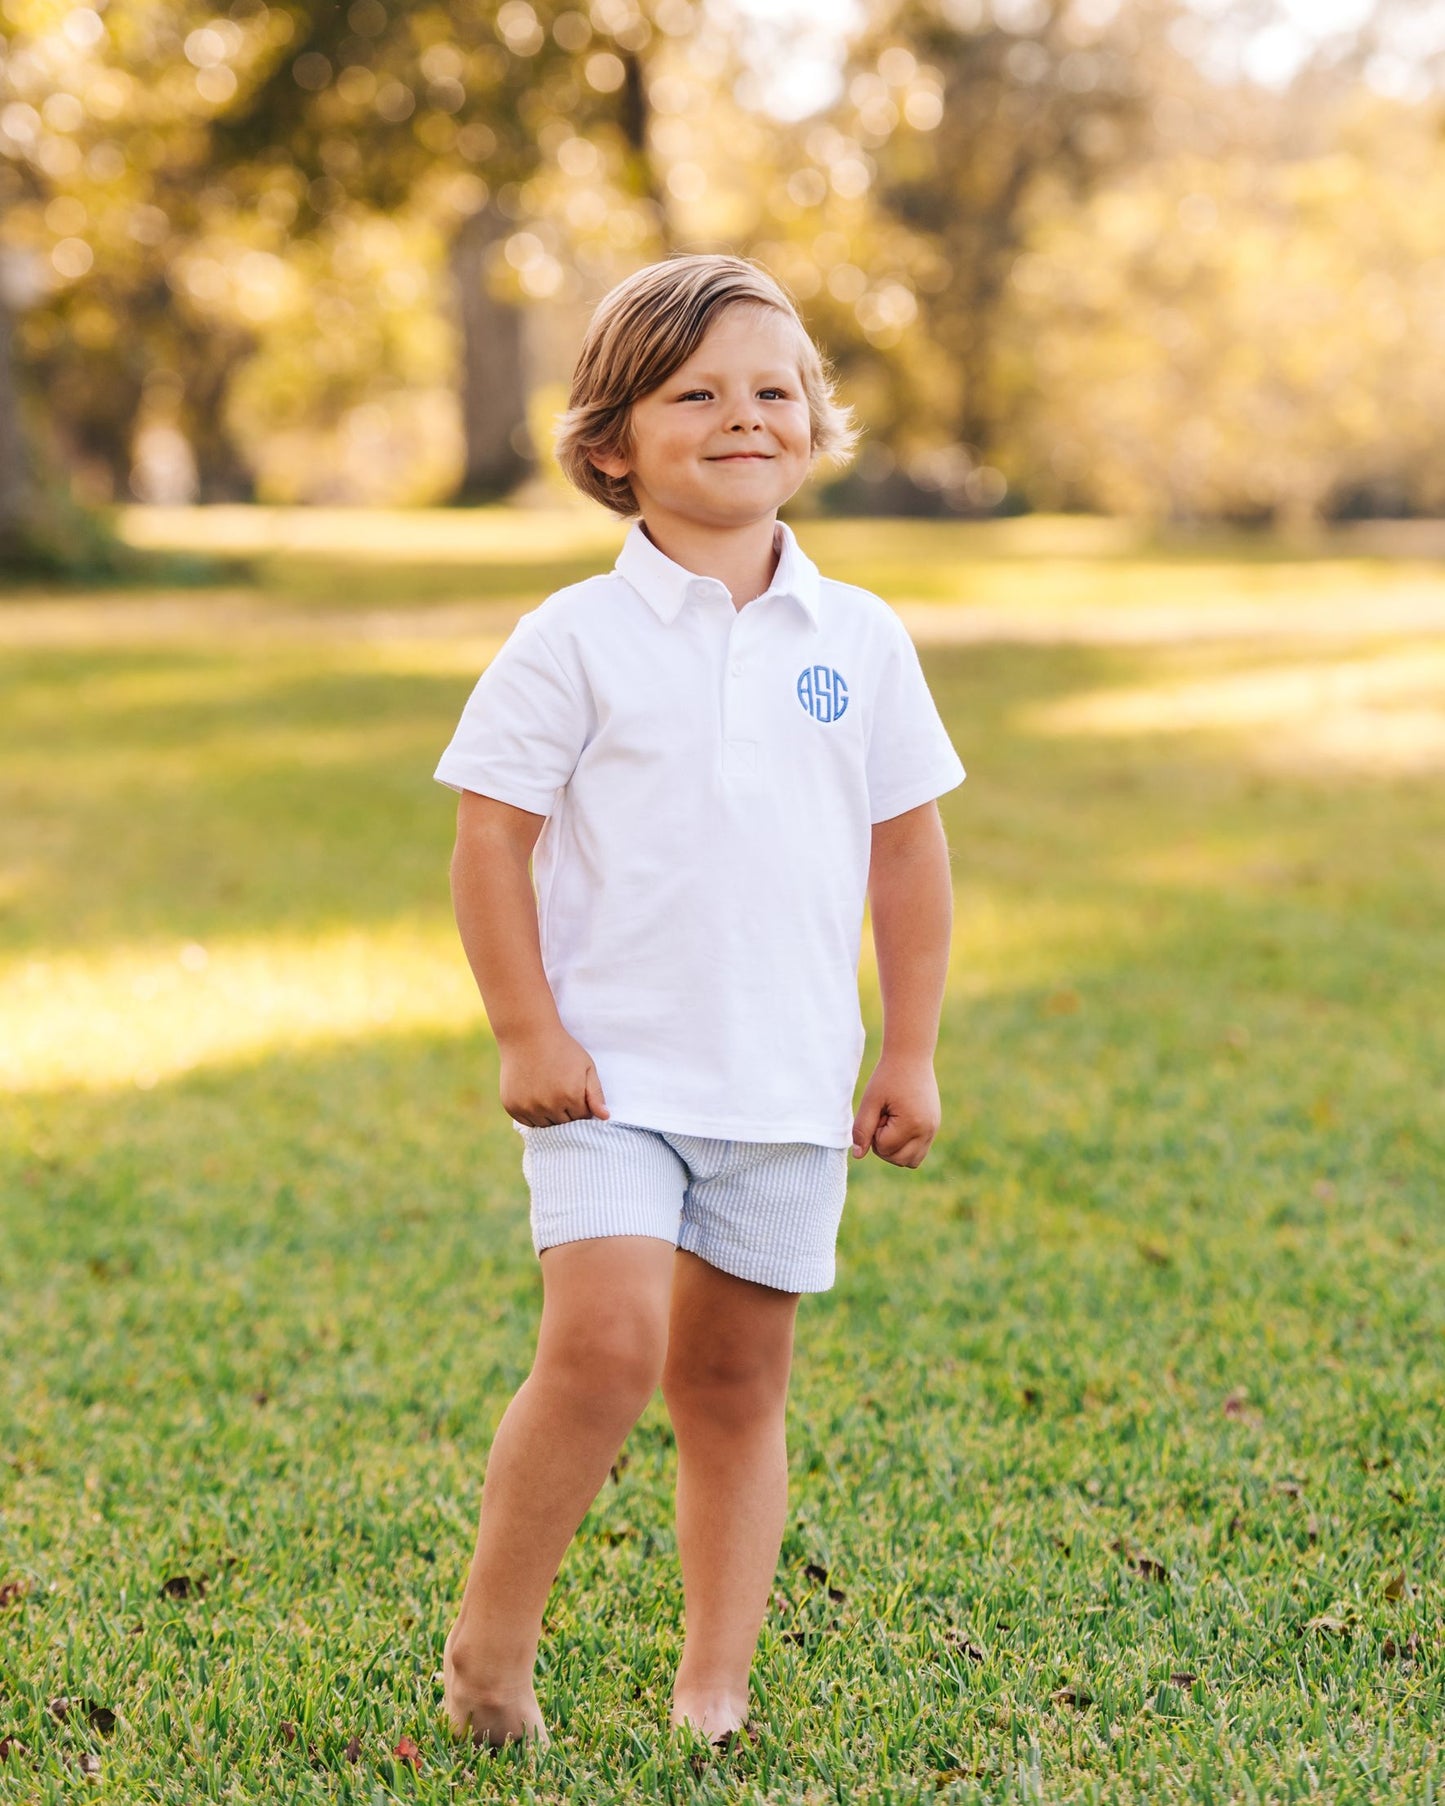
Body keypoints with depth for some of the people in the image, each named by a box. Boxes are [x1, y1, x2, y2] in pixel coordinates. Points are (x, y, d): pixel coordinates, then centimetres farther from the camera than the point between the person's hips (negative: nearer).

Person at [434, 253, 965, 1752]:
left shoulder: (860, 642, 5)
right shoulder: (576, 642, -4)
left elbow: (907, 849, 11)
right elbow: (491, 836, -3)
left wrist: (910, 1055, 9)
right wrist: (527, 1032, -9)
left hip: (789, 1084, 3)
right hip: (612, 1068, -3)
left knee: (735, 1382, 10)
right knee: (605, 1344, -18)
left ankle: (714, 1687, 20)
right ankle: (488, 1649, 1)